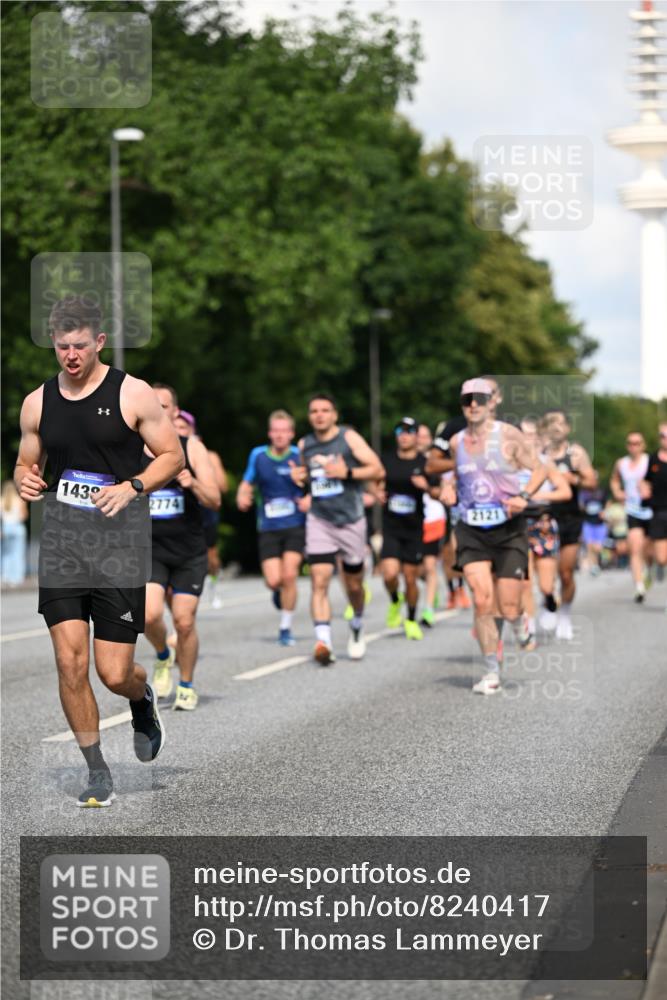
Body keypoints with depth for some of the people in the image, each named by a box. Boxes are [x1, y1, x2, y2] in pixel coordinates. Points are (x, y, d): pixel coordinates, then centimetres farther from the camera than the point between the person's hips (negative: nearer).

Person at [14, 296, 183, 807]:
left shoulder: (132, 394, -4)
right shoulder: (38, 403, 8)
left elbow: (173, 456, 0)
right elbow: (26, 463, 21)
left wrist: (131, 487, -17)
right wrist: (25, 480, -3)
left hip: (119, 548, -3)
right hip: (61, 545, 3)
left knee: (115, 673, -3)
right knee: (70, 662, -8)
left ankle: (144, 699, 35)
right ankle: (97, 771, 7)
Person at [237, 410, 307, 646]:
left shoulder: (300, 456, -3)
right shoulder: (258, 455, 3)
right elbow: (246, 484, 14)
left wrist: (310, 499, -15)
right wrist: (242, 497, -8)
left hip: (296, 526, -2)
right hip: (268, 528, 2)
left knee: (289, 575, -14)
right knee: (274, 580, -9)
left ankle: (286, 628, 3)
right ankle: (278, 591, 31)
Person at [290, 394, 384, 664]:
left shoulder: (349, 437, -4)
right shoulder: (304, 445, 7)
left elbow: (378, 470, -8)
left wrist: (347, 472, -21)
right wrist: (298, 476, 2)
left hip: (351, 521, -2)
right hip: (319, 521, 2)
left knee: (353, 584, 11)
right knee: (319, 581, -16)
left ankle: (357, 626, 40)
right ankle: (323, 641, -25)